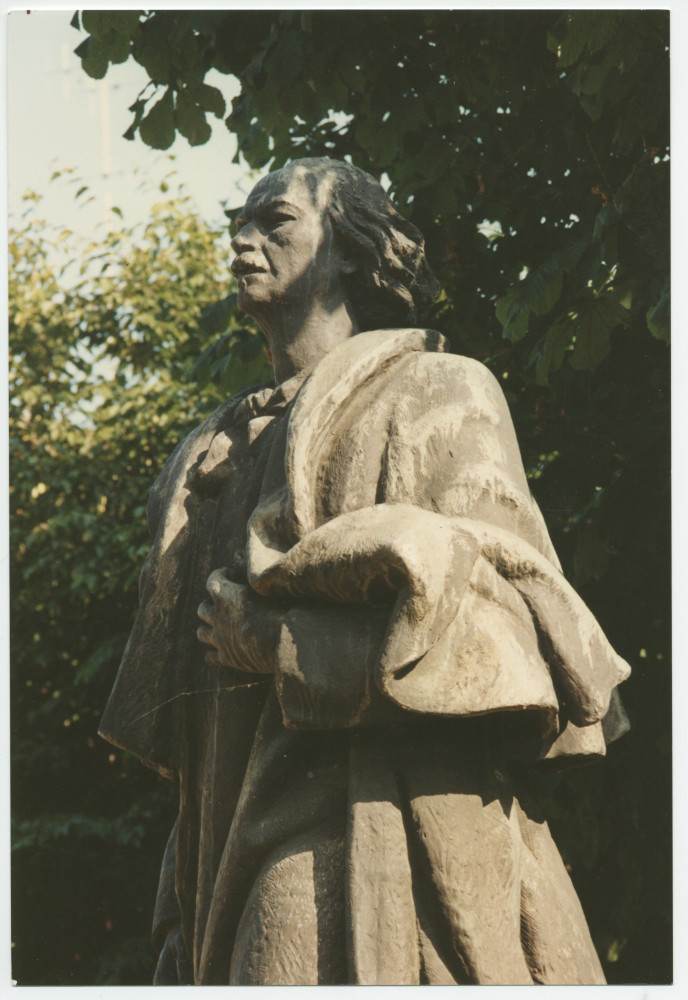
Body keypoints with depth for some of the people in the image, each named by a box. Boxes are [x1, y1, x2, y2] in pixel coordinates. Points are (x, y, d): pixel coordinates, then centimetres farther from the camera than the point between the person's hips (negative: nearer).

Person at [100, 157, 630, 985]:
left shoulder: (437, 397, 5)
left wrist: (271, 633, -9)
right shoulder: (213, 459, 23)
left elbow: (493, 630, -8)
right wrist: (183, 918, 15)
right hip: (247, 868, 6)